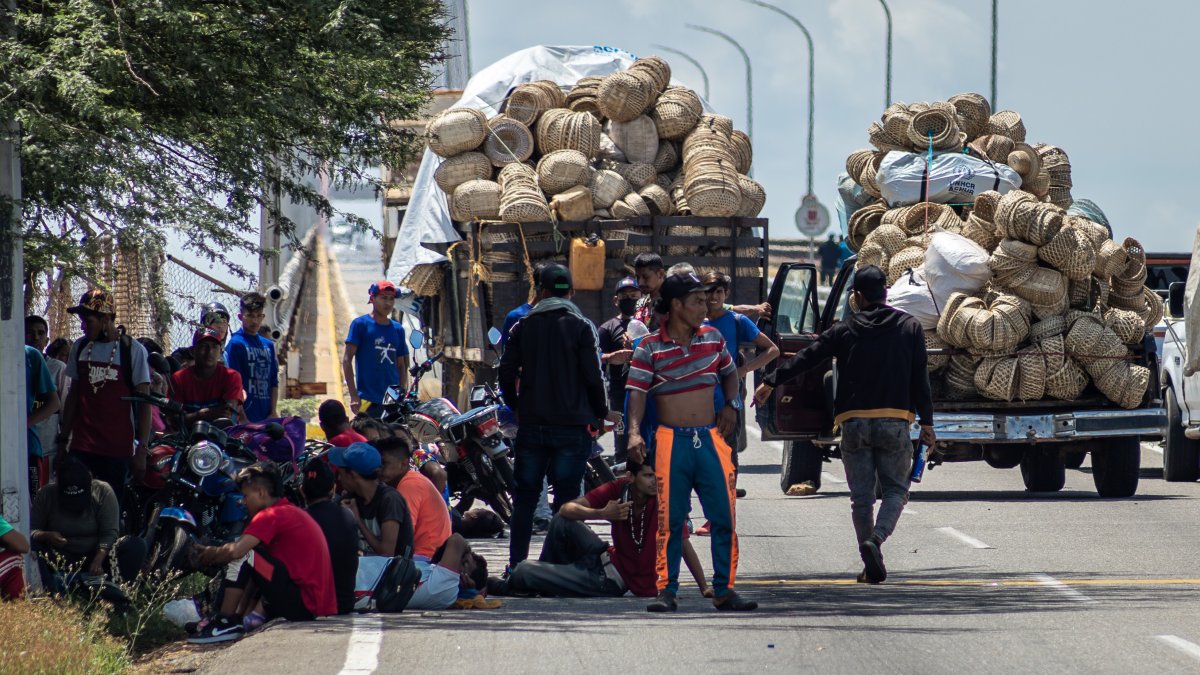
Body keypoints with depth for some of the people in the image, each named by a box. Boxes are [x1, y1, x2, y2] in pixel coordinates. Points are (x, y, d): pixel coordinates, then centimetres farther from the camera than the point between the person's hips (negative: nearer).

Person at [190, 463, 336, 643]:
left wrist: (210, 554, -3)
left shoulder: (271, 515, -10)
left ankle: (226, 622, -11)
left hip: (300, 604, -10)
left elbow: (235, 551, -21)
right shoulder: (294, 512, 21)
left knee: (243, 556, -10)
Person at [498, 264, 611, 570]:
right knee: (566, 499, 0)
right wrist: (601, 412, 8)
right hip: (573, 425, -3)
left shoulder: (523, 326, 5)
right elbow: (593, 377, -7)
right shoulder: (581, 327, -4)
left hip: (532, 425, 3)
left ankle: (516, 564, 8)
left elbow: (506, 372, 5)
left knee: (525, 497, 9)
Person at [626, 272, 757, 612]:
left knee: (724, 517, 0)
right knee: (670, 519, -3)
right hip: (671, 440, -3)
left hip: (710, 439, 4)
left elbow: (729, 372, 25)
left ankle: (724, 590, 8)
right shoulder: (650, 347, -4)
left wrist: (731, 404, 7)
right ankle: (666, 590, 3)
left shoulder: (713, 338, 9)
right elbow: (637, 392, -11)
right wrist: (635, 432, -25)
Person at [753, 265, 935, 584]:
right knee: (896, 489, 7)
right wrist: (927, 422, 7)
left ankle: (873, 565, 4)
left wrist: (770, 382, 21)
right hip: (894, 422, -1)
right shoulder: (910, 327, 4)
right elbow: (920, 378, 2)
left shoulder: (844, 331, 5)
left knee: (861, 496, 8)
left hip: (854, 422, 1)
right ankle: (876, 540, -20)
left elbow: (806, 358, 9)